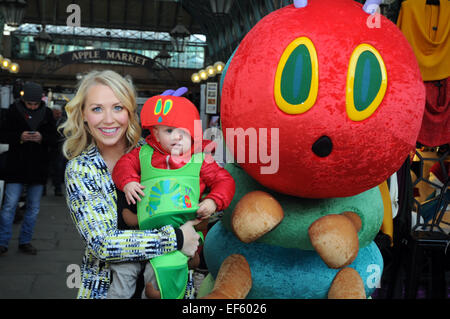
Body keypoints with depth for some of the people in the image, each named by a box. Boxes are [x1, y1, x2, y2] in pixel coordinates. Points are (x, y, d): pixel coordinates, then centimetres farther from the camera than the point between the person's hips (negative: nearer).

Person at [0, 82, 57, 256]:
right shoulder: (14, 110, -2)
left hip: (38, 167, 3)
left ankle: (25, 241, 20)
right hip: (16, 166, -2)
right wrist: (19, 137, -19)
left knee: (33, 208, 8)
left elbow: (54, 139, 4)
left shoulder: (47, 113, 3)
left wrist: (42, 138, -16)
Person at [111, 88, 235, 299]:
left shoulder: (200, 160, 11)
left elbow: (224, 181, 13)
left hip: (184, 225, -2)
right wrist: (128, 182, 4)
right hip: (150, 227, 3)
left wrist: (213, 201, -4)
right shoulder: (144, 155, 16)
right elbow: (124, 165, 24)